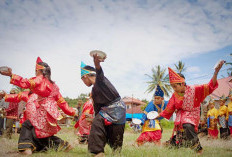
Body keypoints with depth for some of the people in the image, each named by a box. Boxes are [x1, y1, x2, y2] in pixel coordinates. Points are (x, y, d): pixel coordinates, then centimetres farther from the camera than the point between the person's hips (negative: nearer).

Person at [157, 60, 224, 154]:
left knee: (188, 126, -34)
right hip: (180, 116, 5)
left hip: (192, 115, -4)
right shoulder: (175, 95, -2)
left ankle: (198, 148, -22)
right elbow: (169, 109, 6)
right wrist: (157, 116, 8)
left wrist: (216, 73, -30)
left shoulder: (193, 90, -13)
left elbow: (209, 87, -17)